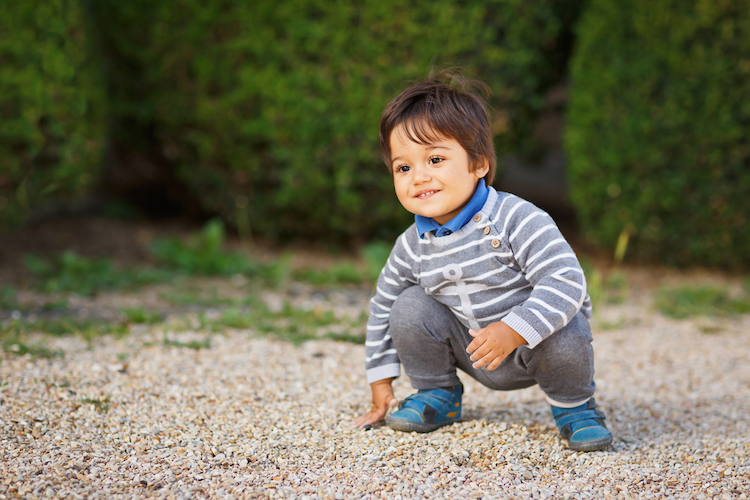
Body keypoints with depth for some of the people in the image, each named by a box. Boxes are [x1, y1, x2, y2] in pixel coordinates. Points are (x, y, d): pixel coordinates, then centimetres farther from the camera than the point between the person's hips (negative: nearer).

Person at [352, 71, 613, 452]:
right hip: (474, 355, 4)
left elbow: (565, 282, -32)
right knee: (410, 307, -13)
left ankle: (572, 405, -1)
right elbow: (382, 307, 8)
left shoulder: (516, 220, -25)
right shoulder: (412, 247, -8)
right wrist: (381, 388, 8)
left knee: (563, 336, -34)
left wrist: (512, 331, -43)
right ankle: (437, 395, 11)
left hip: (533, 347, -4)